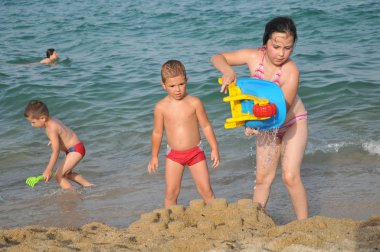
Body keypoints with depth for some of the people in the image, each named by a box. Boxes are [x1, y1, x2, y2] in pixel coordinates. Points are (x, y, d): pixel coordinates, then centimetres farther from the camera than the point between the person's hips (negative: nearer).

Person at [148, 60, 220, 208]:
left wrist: (214, 149, -1)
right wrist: (154, 157, 9)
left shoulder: (194, 103, -7)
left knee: (206, 190, 3)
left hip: (195, 152, 0)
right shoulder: (161, 107, -6)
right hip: (173, 155, 0)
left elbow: (206, 126, 0)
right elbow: (157, 133, 4)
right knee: (171, 192, -2)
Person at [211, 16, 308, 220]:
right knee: (262, 178, 6)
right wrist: (227, 71, -32)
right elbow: (217, 58, -9)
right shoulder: (254, 57, -18)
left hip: (293, 122, -4)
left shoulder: (291, 71, -30)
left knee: (290, 176, -13)